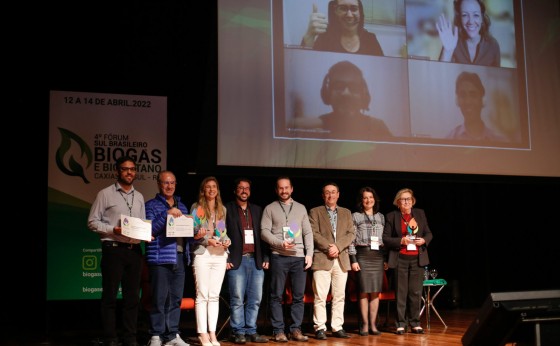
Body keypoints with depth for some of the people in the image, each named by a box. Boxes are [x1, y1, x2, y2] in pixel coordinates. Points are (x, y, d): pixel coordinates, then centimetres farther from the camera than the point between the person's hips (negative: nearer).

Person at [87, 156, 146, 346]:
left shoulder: (139, 197, 15)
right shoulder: (105, 194, -2)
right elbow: (92, 222, -5)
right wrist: (114, 230, -17)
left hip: (134, 250, 5)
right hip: (113, 250, -5)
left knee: (132, 296, 8)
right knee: (110, 296, 0)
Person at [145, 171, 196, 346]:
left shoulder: (181, 206, 20)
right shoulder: (151, 205, 3)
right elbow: (149, 230, -10)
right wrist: (167, 214, -17)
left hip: (180, 257, 5)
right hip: (160, 258, -5)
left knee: (176, 298, 7)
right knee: (159, 299, -5)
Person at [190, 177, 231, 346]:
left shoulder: (222, 209, 17)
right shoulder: (196, 207, 3)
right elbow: (192, 231, -3)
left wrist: (227, 241, -2)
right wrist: (208, 241, -15)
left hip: (220, 255, 4)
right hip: (202, 254, -4)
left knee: (214, 295, 5)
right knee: (202, 295, -5)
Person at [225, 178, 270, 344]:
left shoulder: (257, 210, 16)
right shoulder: (227, 209, 3)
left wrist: (265, 258, 7)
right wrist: (225, 259, -8)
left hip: (256, 260, 4)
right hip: (237, 260, -4)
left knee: (255, 299, 3)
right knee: (237, 299, -4)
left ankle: (251, 331, 10)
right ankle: (238, 332, 4)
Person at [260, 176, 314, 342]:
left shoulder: (301, 208, 15)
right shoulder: (270, 208, 7)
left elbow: (308, 233, 12)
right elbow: (264, 231, -1)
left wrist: (309, 253, 1)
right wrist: (280, 244, -14)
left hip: (299, 257, 3)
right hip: (278, 257, -2)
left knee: (299, 296, 2)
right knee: (277, 296, 0)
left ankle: (296, 329, 9)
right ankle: (278, 331, 5)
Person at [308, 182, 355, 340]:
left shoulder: (346, 212, 16)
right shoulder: (315, 212, 6)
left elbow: (351, 234, 6)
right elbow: (314, 233, -4)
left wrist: (338, 247, -9)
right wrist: (328, 247, -14)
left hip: (342, 259, 3)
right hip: (322, 258, -3)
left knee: (339, 296, 4)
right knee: (320, 296, -6)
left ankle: (337, 327, 9)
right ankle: (320, 328, -1)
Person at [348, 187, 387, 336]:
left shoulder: (381, 217, 14)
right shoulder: (355, 216, 3)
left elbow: (385, 239, 15)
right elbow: (351, 239, -1)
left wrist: (385, 259, 9)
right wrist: (353, 259, -8)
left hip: (378, 256, 3)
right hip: (363, 255, -3)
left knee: (375, 291, 2)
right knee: (364, 291, -4)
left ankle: (373, 325, 7)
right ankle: (365, 325, 3)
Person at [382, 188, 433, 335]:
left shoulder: (420, 214, 11)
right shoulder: (391, 216, 2)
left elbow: (428, 233, 15)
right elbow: (385, 238, 0)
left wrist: (424, 240, -7)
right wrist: (401, 241, -15)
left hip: (418, 258, 2)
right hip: (400, 259, -2)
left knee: (416, 292, 4)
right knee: (401, 292, 0)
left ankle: (415, 323, 12)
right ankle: (401, 324, 6)